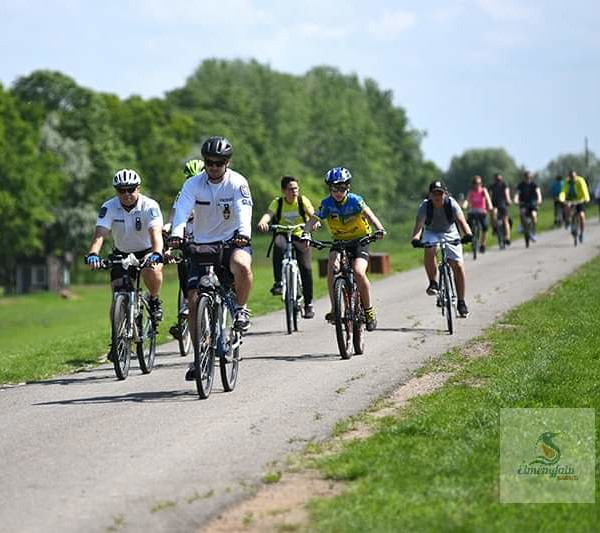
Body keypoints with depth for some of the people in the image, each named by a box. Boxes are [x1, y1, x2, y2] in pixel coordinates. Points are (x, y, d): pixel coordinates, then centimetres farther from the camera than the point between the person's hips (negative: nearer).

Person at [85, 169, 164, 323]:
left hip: (147, 252, -2)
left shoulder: (150, 206, -22)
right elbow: (100, 233, -28)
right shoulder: (109, 207, -17)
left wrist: (156, 254, -56)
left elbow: (156, 233, -35)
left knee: (152, 270, -35)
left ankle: (154, 300, -5)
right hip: (122, 254, 2)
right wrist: (92, 254, -49)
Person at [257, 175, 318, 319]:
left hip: (300, 237, 0)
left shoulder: (303, 201, -6)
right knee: (278, 245, -37)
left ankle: (308, 304, 2)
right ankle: (278, 282, -33)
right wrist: (263, 221, -48)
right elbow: (269, 214, -25)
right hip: (283, 235, 0)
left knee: (305, 268, -14)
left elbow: (313, 214, -21)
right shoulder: (277, 202, -7)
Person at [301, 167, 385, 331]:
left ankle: (369, 310, -7)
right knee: (332, 266, -27)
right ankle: (335, 309, -21)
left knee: (358, 272, -25)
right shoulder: (327, 204, -12)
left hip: (360, 241, -2)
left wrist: (379, 229, -52)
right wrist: (306, 233, -44)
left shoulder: (355, 201, -17)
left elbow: (369, 214, -32)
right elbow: (313, 219, -23)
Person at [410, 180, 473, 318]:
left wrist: (468, 234, -55)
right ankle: (433, 283, -17)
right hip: (431, 233, 0)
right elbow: (418, 225, -32)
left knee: (458, 266, -11)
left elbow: (461, 221, -35)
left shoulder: (452, 204, -23)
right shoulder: (425, 206, -23)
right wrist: (415, 238, -54)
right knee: (429, 250, -35)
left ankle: (461, 302, 2)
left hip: (450, 234, 0)